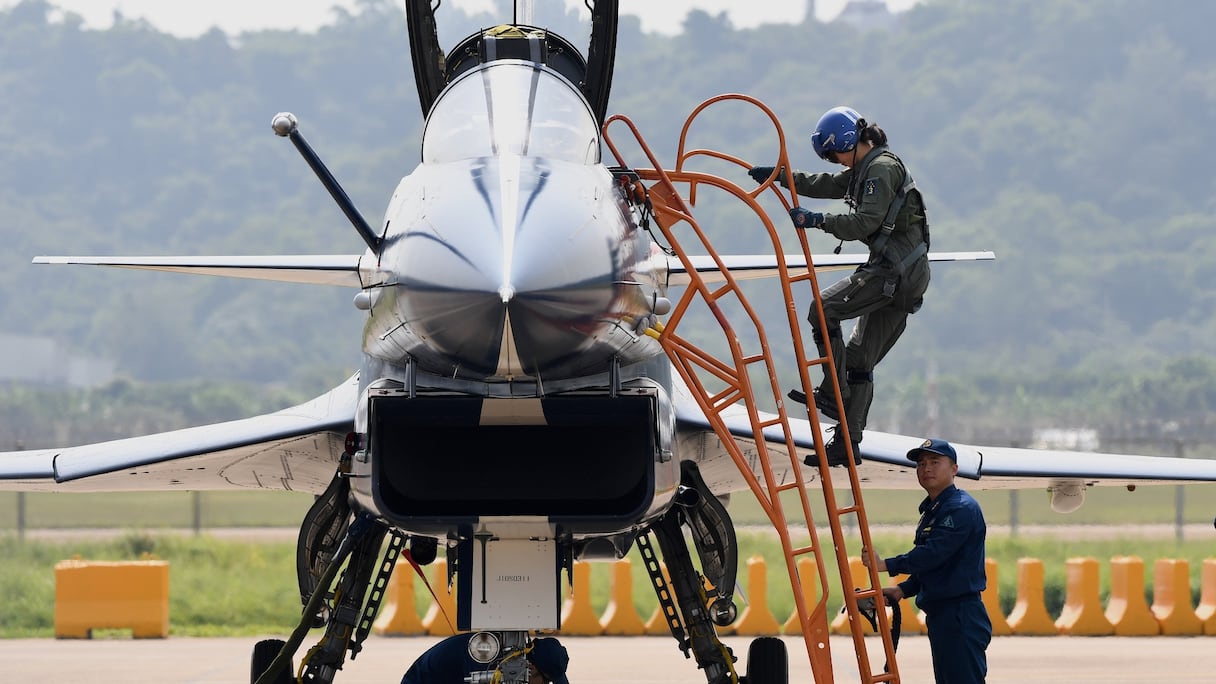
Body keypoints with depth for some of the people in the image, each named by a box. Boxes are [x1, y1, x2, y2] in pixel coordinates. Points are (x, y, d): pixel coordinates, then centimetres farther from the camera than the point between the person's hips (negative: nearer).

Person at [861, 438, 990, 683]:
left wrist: (886, 565, -16)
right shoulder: (931, 511, 20)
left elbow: (933, 554, -21)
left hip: (961, 617, -11)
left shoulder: (962, 509, -13)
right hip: (940, 615, 11)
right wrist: (902, 590, 9)